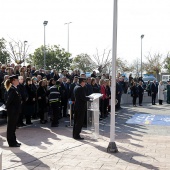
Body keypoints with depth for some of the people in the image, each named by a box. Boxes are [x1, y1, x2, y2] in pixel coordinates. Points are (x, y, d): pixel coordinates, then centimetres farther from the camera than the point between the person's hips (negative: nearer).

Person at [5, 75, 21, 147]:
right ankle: (11, 142, 10)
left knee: (13, 126, 16)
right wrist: (8, 108, -15)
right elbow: (8, 101, -22)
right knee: (11, 126, 1)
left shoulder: (14, 89, 11)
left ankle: (13, 141, 25)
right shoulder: (12, 89, -17)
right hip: (12, 111, -9)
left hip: (15, 111, 9)